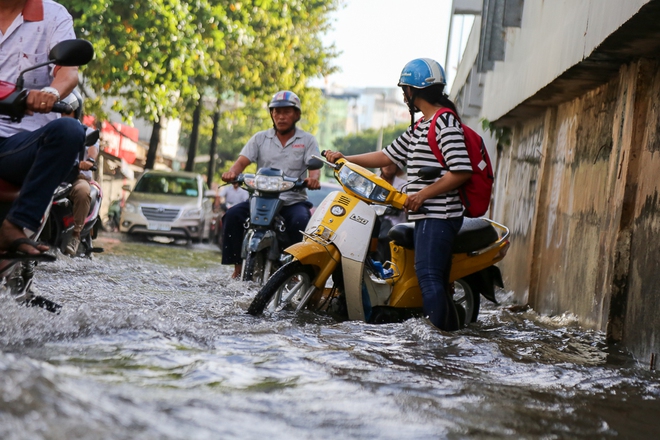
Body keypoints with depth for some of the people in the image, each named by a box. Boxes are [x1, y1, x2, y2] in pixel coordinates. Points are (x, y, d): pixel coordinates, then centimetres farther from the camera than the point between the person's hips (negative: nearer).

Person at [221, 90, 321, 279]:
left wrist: (313, 178, -32)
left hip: (293, 201, -2)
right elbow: (242, 161, 0)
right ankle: (237, 267, -16)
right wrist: (232, 172, -24)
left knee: (301, 222, -34)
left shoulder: (307, 140, 8)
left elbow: (315, 166, -7)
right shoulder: (260, 138, 12)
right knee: (232, 216, -23)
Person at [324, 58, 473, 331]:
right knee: (437, 279, 9)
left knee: (428, 274, -16)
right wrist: (345, 159, 21)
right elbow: (387, 157, 26)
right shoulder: (418, 127, 20)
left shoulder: (445, 122, -11)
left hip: (438, 214, -10)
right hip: (426, 215, 10)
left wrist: (423, 194, -17)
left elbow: (461, 171, -19)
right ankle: (451, 332, 13)